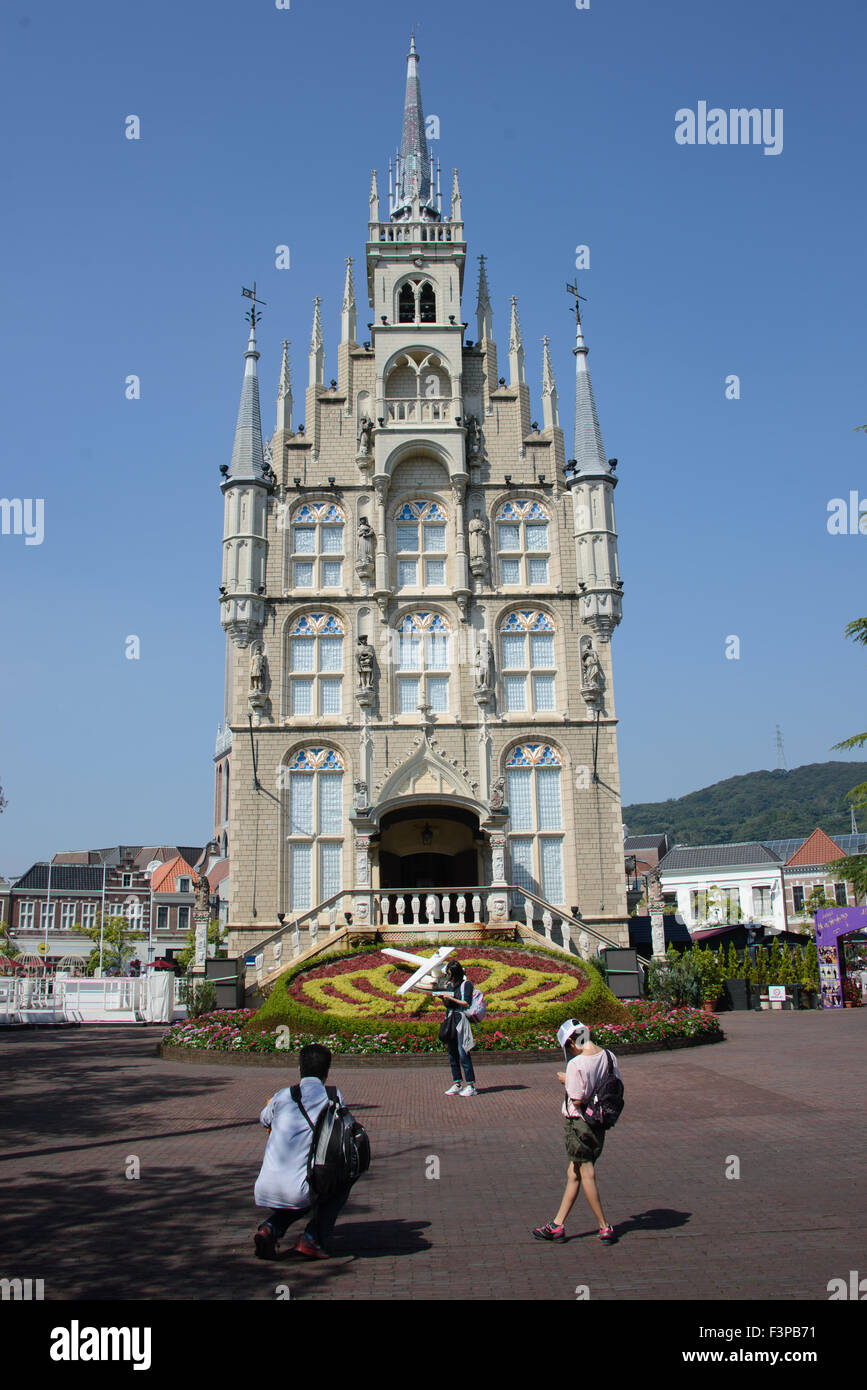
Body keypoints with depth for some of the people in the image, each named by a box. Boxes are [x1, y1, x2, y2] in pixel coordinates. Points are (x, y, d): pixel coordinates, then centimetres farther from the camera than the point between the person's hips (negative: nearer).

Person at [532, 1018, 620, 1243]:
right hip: (600, 1123, 7)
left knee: (587, 1176, 5)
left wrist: (567, 1081, -5)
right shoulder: (609, 1056, -1)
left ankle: (604, 1227, 10)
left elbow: (577, 1100, -20)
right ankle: (558, 1224, 20)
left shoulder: (576, 1064, -20)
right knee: (573, 1174, 14)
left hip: (579, 1123, -7)